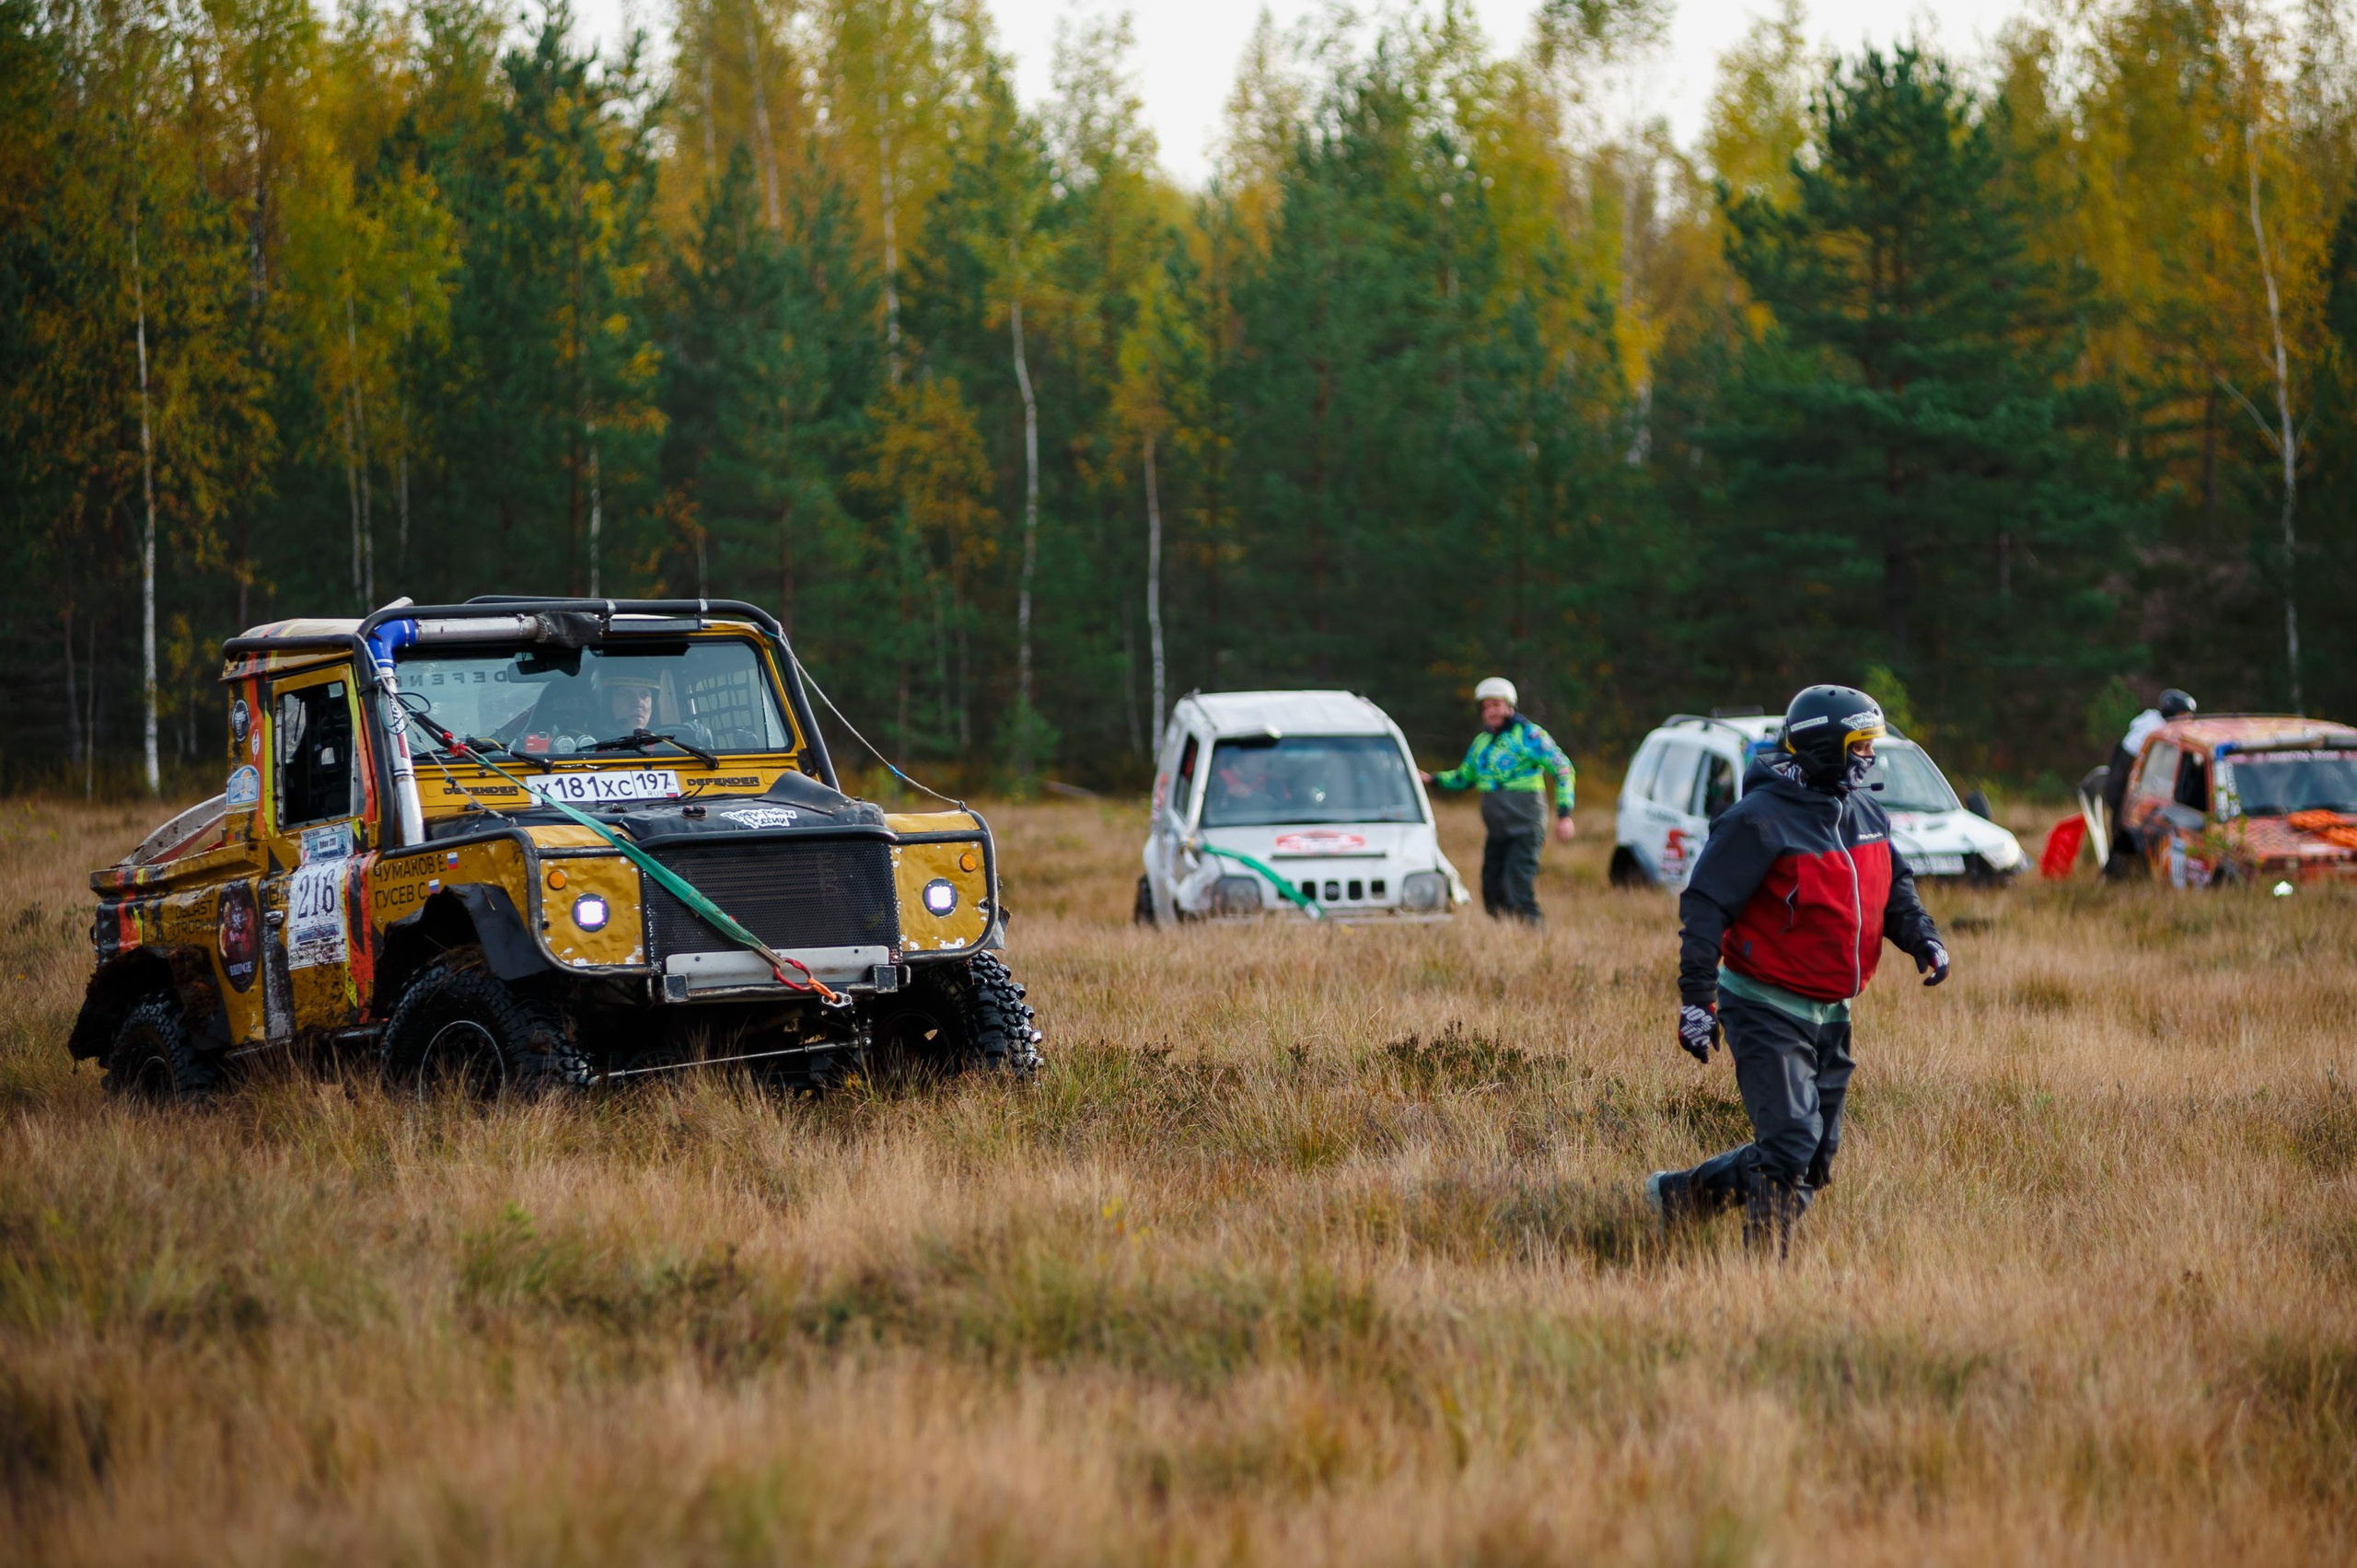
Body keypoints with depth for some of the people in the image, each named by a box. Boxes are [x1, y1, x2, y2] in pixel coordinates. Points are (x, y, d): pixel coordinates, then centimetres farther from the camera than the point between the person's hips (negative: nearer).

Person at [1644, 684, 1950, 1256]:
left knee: (1815, 1160, 12)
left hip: (1829, 1015, 8)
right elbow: (1705, 906, -16)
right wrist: (1697, 999, -21)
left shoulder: (1864, 814, 8)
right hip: (1766, 1010, -8)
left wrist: (1922, 938, 0)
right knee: (1790, 1142, -17)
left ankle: (1679, 1193, 26)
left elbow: (1895, 886, 21)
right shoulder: (1761, 818, -16)